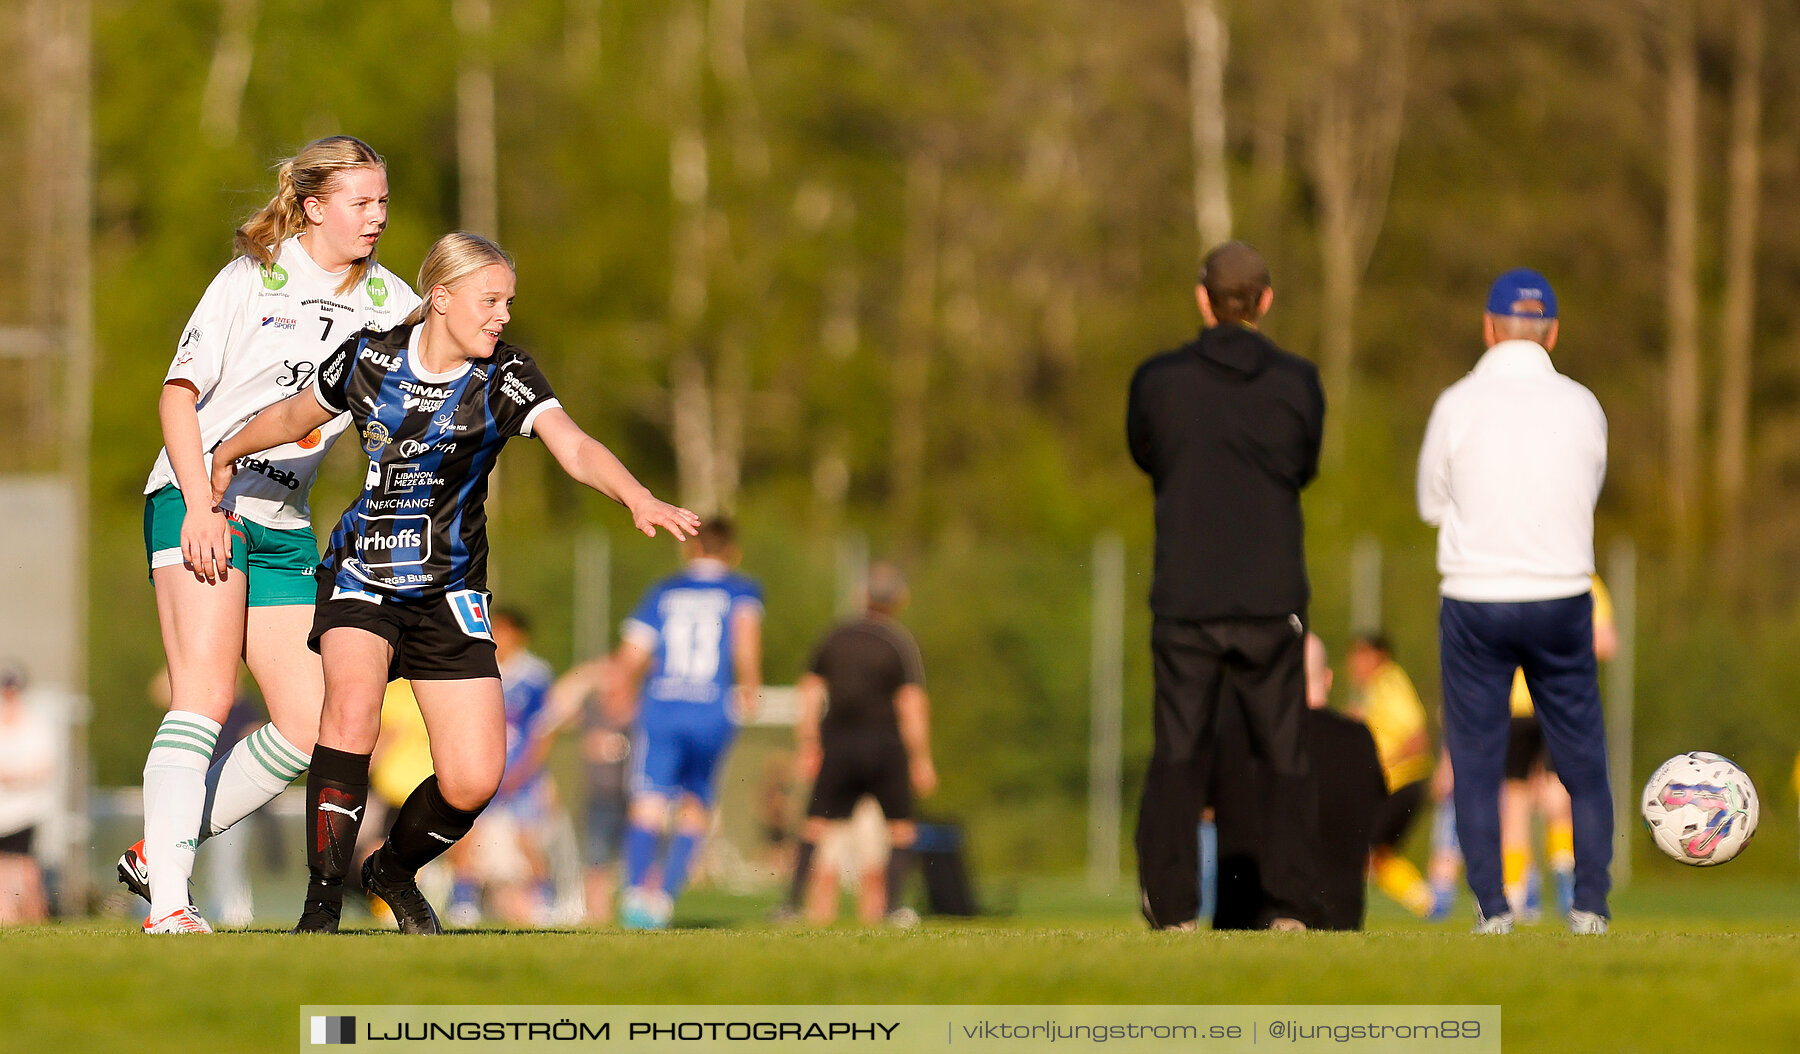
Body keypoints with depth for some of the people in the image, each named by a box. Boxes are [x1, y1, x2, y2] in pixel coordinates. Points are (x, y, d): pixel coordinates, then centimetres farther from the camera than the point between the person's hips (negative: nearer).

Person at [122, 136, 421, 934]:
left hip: (283, 526, 7)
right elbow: (179, 391, -8)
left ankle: (157, 852, 11)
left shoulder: (385, 297, 12)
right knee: (206, 694, -22)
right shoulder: (250, 282, -5)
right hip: (198, 506, -7)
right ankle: (167, 903, -28)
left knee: (308, 730, -2)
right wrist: (200, 503, -20)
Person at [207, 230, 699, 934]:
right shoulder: (369, 358, -6)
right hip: (362, 574, 0)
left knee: (473, 781, -7)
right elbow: (295, 416, 14)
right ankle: (322, 902, -20)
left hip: (450, 594, 1)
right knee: (352, 704, -29)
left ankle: (395, 868, 27)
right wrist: (226, 457, 30)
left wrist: (638, 497, -48)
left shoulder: (505, 378, -11)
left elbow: (574, 447, -29)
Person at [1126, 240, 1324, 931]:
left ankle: (1171, 907, -1)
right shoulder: (1298, 383, -2)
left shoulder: (1159, 381, -3)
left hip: (1185, 598, 0)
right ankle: (1289, 905, 4)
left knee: (1177, 755, 6)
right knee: (1284, 756, 9)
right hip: (1273, 598, 0)